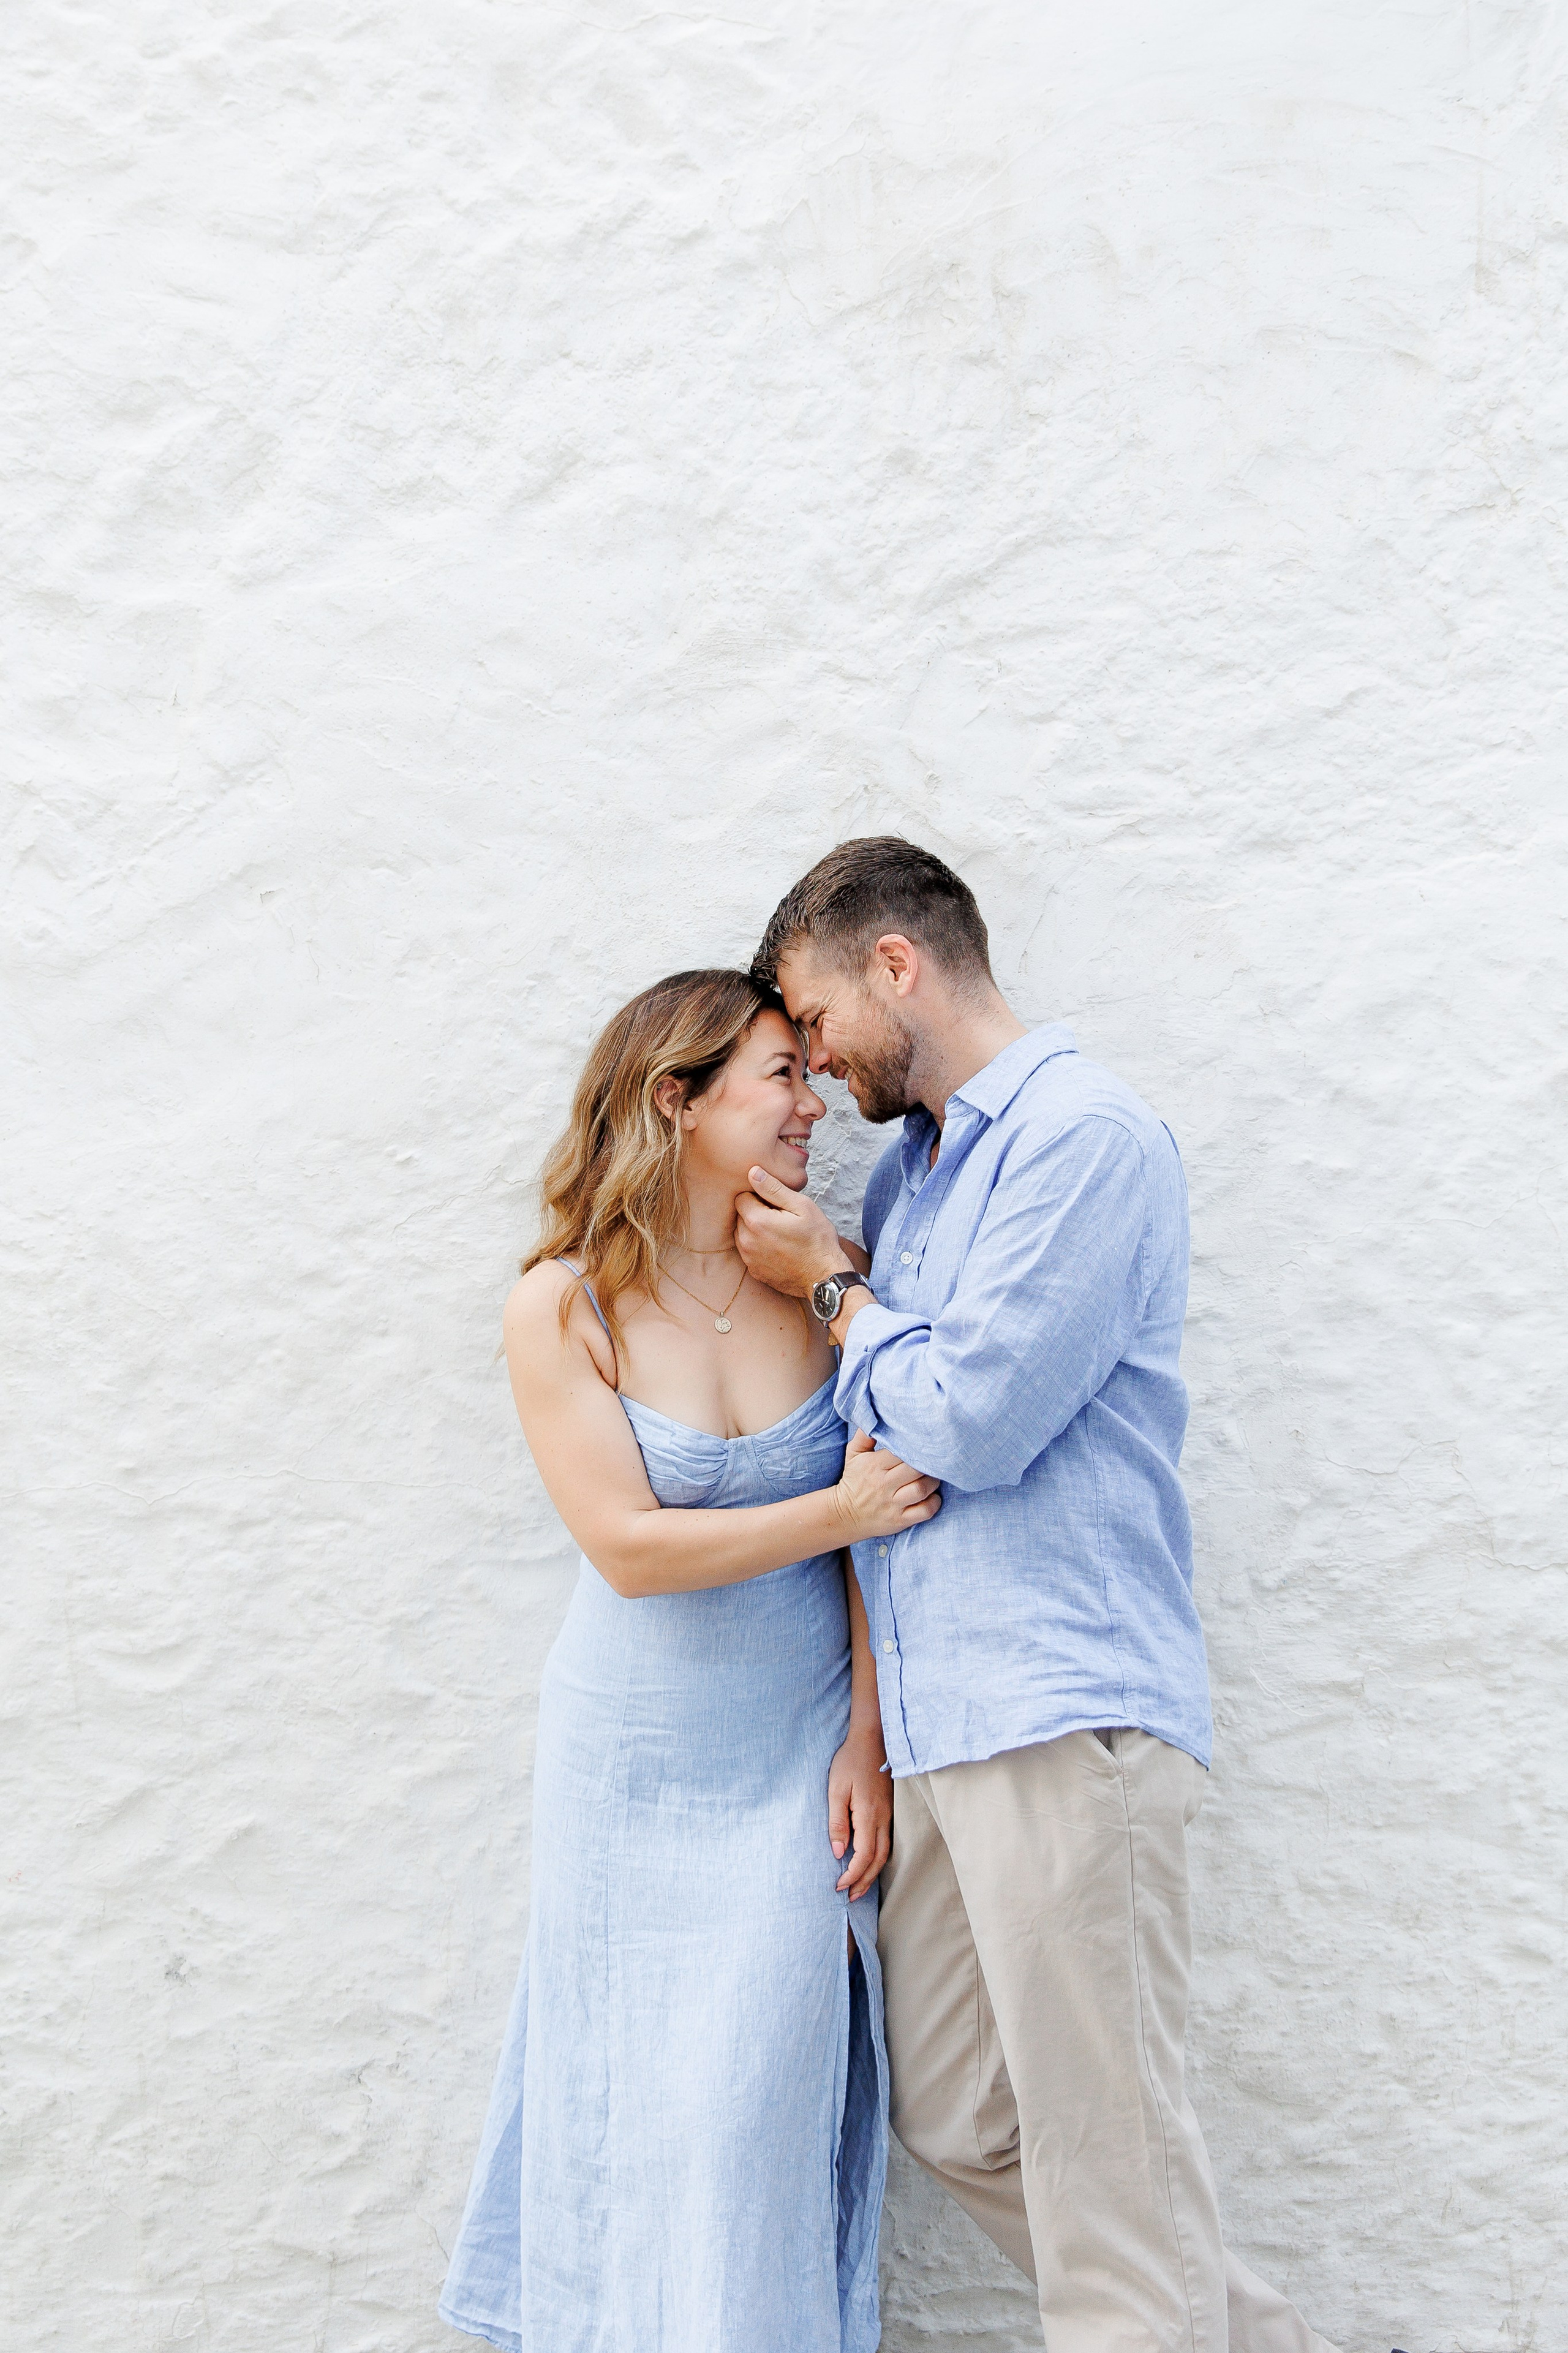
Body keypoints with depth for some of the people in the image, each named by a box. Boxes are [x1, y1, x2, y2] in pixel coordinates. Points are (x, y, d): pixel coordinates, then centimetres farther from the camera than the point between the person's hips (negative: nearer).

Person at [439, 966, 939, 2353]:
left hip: (799, 1759, 1)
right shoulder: (563, 1307, -12)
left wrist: (866, 1734, -9)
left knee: (763, 2102, 3)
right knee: (622, 2097, 12)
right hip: (634, 1767, 0)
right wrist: (837, 1511, -19)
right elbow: (631, 1546, -16)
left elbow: (885, 1523, -5)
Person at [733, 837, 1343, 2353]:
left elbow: (973, 1419, -16)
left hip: (1062, 1719, -9)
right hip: (936, 1720, 9)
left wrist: (831, 1289, -1)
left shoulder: (1083, 1133, -9)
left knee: (1106, 2159, -3)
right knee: (956, 2123, 14)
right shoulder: (907, 1167, 19)